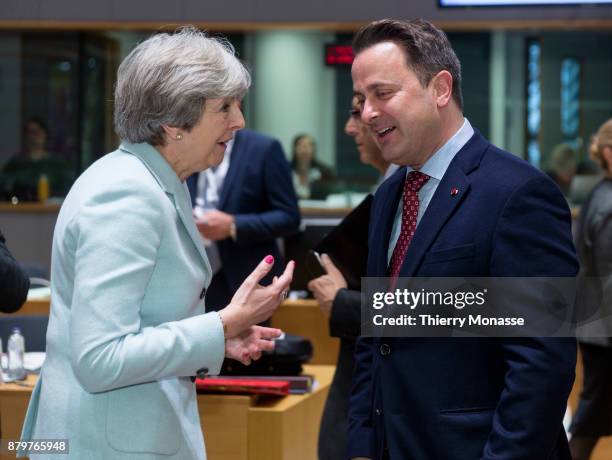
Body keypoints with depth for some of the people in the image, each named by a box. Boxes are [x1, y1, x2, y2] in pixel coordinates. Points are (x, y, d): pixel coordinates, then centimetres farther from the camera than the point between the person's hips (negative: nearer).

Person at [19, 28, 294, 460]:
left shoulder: (161, 184, 8)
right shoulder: (128, 197, -20)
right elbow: (101, 359, -26)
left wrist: (218, 334, 4)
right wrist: (226, 324, -21)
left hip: (144, 425, 9)